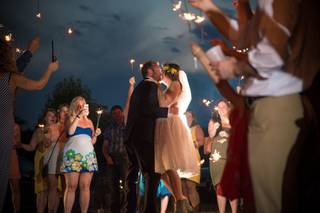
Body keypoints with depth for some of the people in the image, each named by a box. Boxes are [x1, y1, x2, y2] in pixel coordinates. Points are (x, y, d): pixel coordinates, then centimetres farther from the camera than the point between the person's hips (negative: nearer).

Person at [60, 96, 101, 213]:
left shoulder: (89, 121, 21)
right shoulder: (71, 119, 9)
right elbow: (70, 131, -13)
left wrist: (96, 135, 4)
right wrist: (79, 115, -13)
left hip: (88, 155, 4)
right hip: (73, 155, -4)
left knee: (85, 187, -4)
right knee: (71, 186, -10)